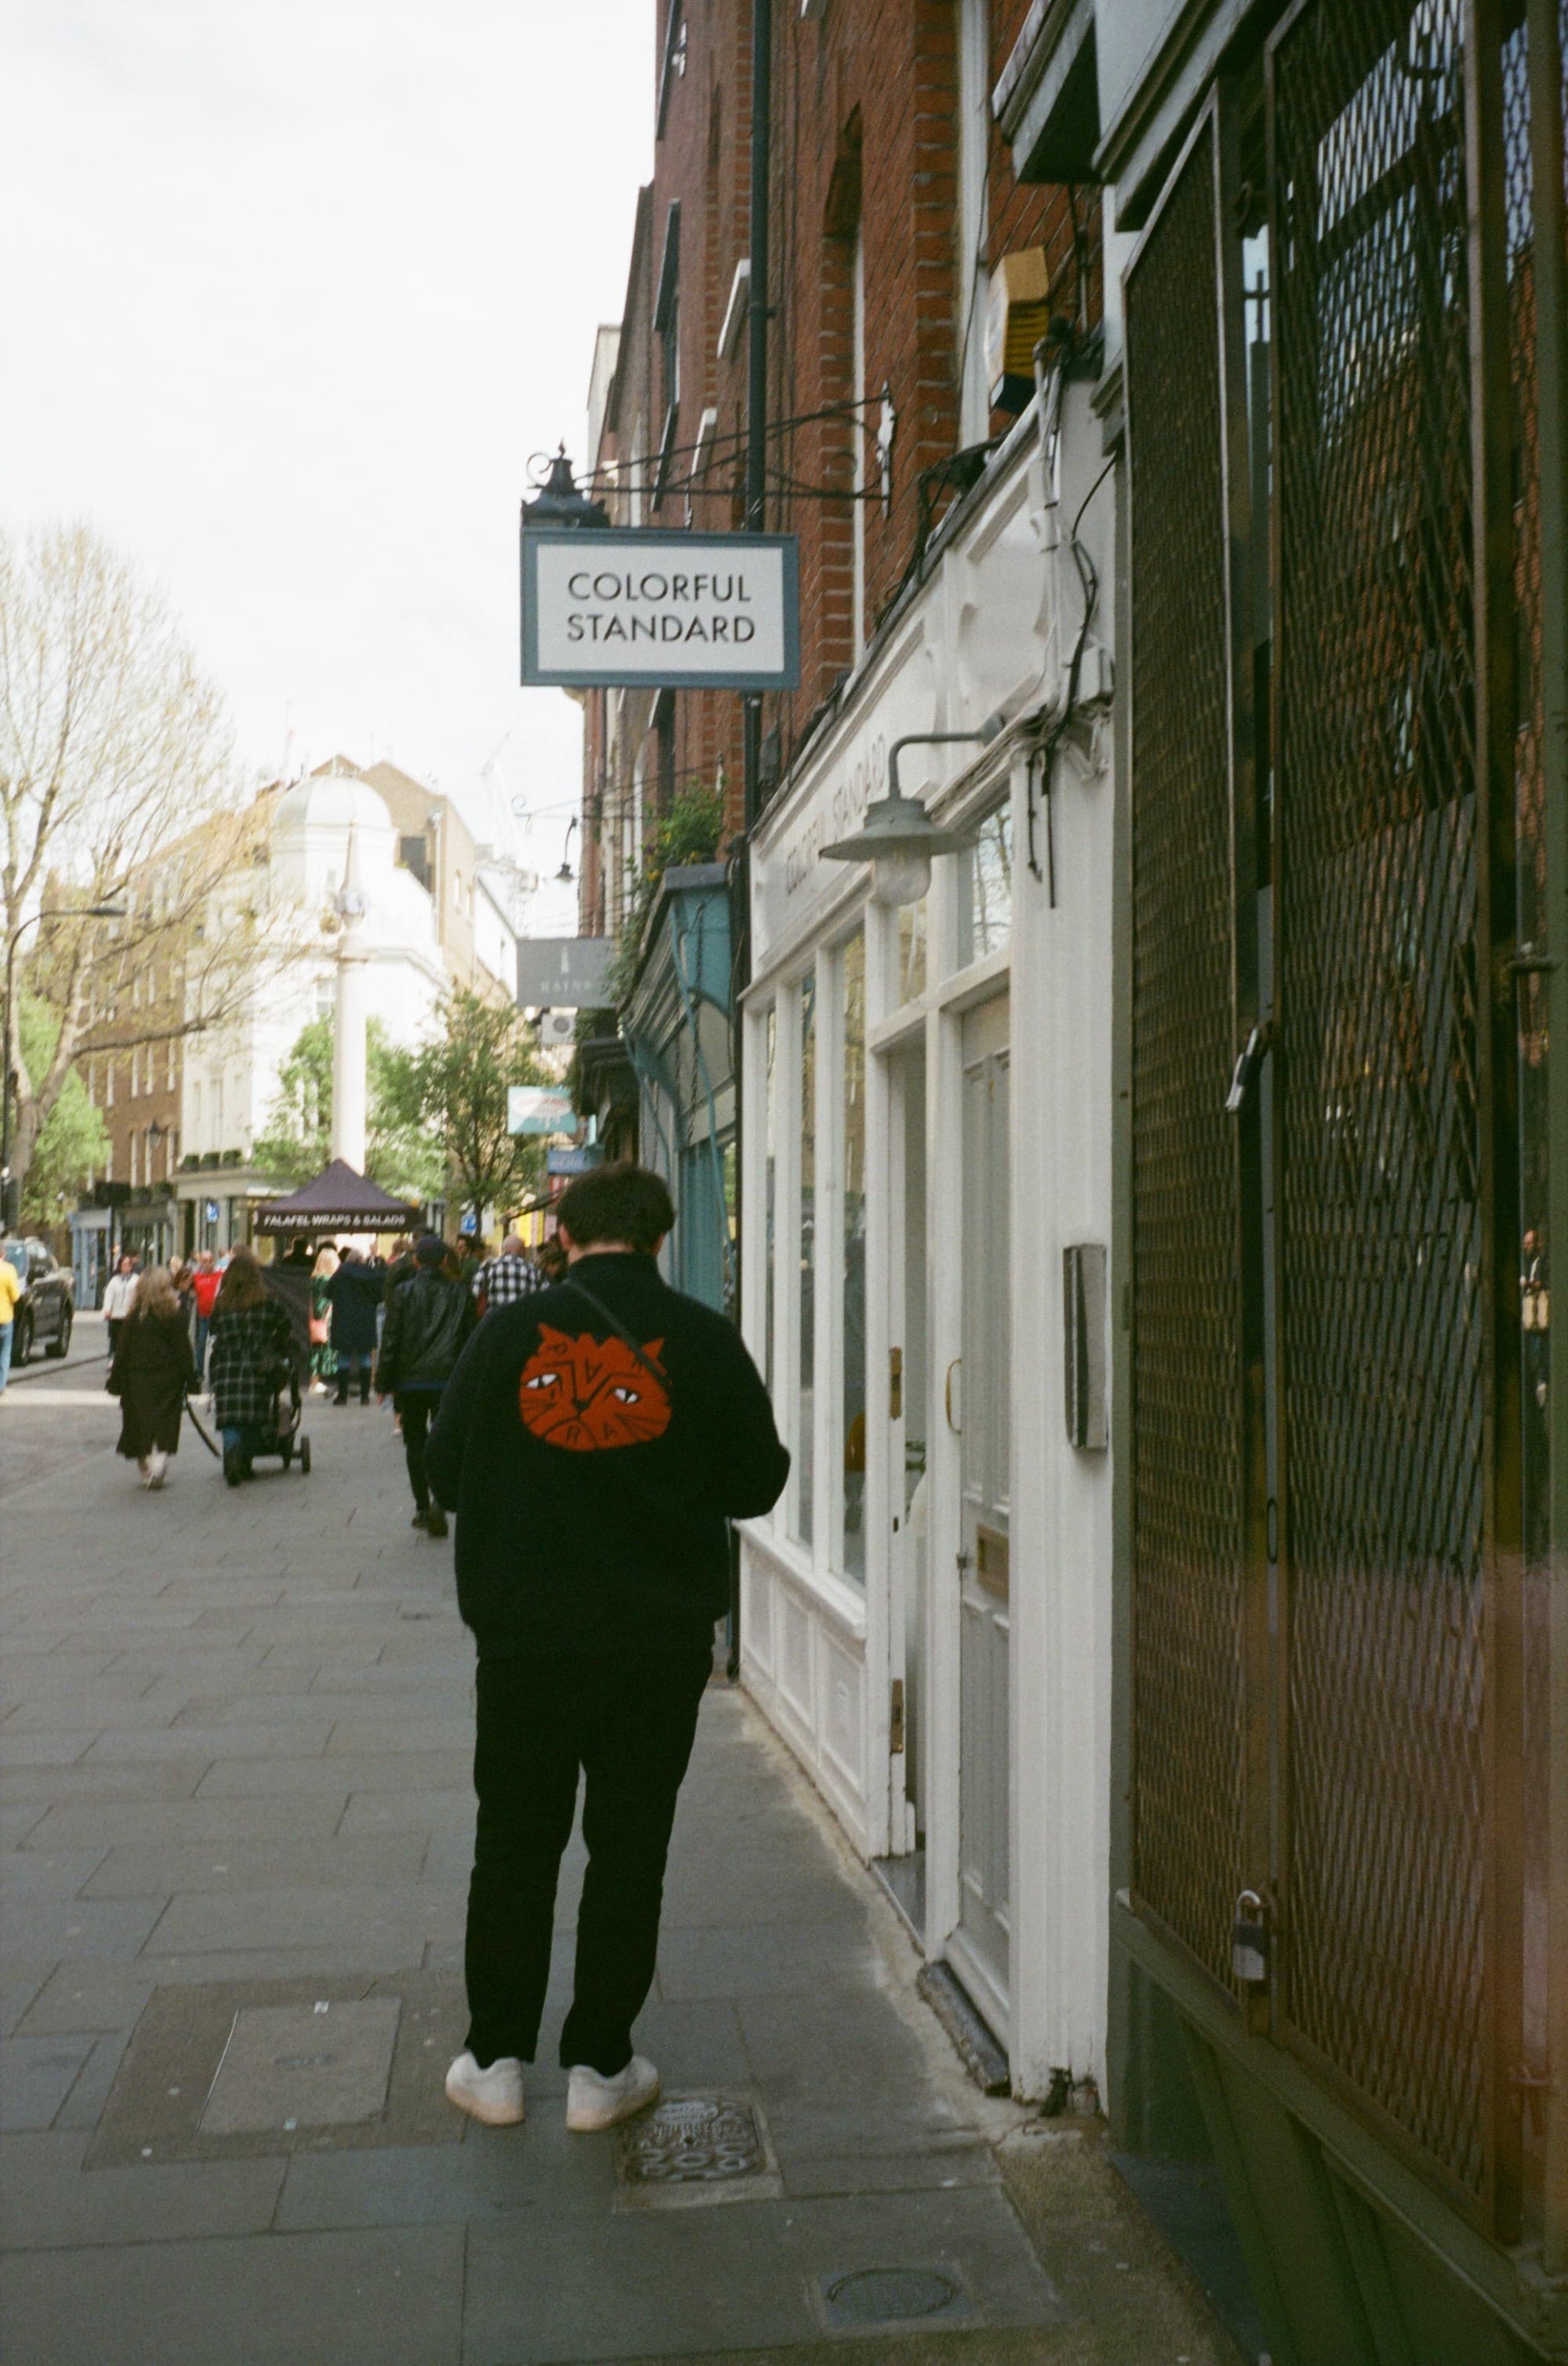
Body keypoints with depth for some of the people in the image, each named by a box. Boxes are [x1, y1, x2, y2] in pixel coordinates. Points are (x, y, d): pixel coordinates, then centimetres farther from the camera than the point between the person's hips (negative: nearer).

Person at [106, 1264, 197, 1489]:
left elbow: (122, 1349, 1)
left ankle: (145, 1469, 11)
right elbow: (183, 1349, -4)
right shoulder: (176, 1315, -6)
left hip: (138, 1379, 2)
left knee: (141, 1421, 10)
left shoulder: (134, 1316, -2)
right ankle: (159, 1458, -20)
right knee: (165, 1421, 2)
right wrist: (190, 1378, 2)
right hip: (168, 1378, -1)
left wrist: (115, 1379, 8)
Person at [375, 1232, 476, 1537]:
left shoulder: (404, 1293, -3)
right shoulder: (461, 1293, 1)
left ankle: (422, 1507, 14)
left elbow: (390, 1341, -3)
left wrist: (383, 1383, 3)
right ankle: (440, 1499, -20)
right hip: (449, 1380, 0)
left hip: (410, 1379, 0)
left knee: (415, 1443, 12)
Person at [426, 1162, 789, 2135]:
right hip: (659, 1642, 0)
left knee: (515, 1845, 14)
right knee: (629, 1849, 11)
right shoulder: (703, 1339, -5)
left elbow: (447, 1475, 4)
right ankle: (601, 2065, 18)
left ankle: (498, 2058, 22)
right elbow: (756, 1483, 1)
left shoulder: (509, 1331, -3)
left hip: (526, 1636, 1)